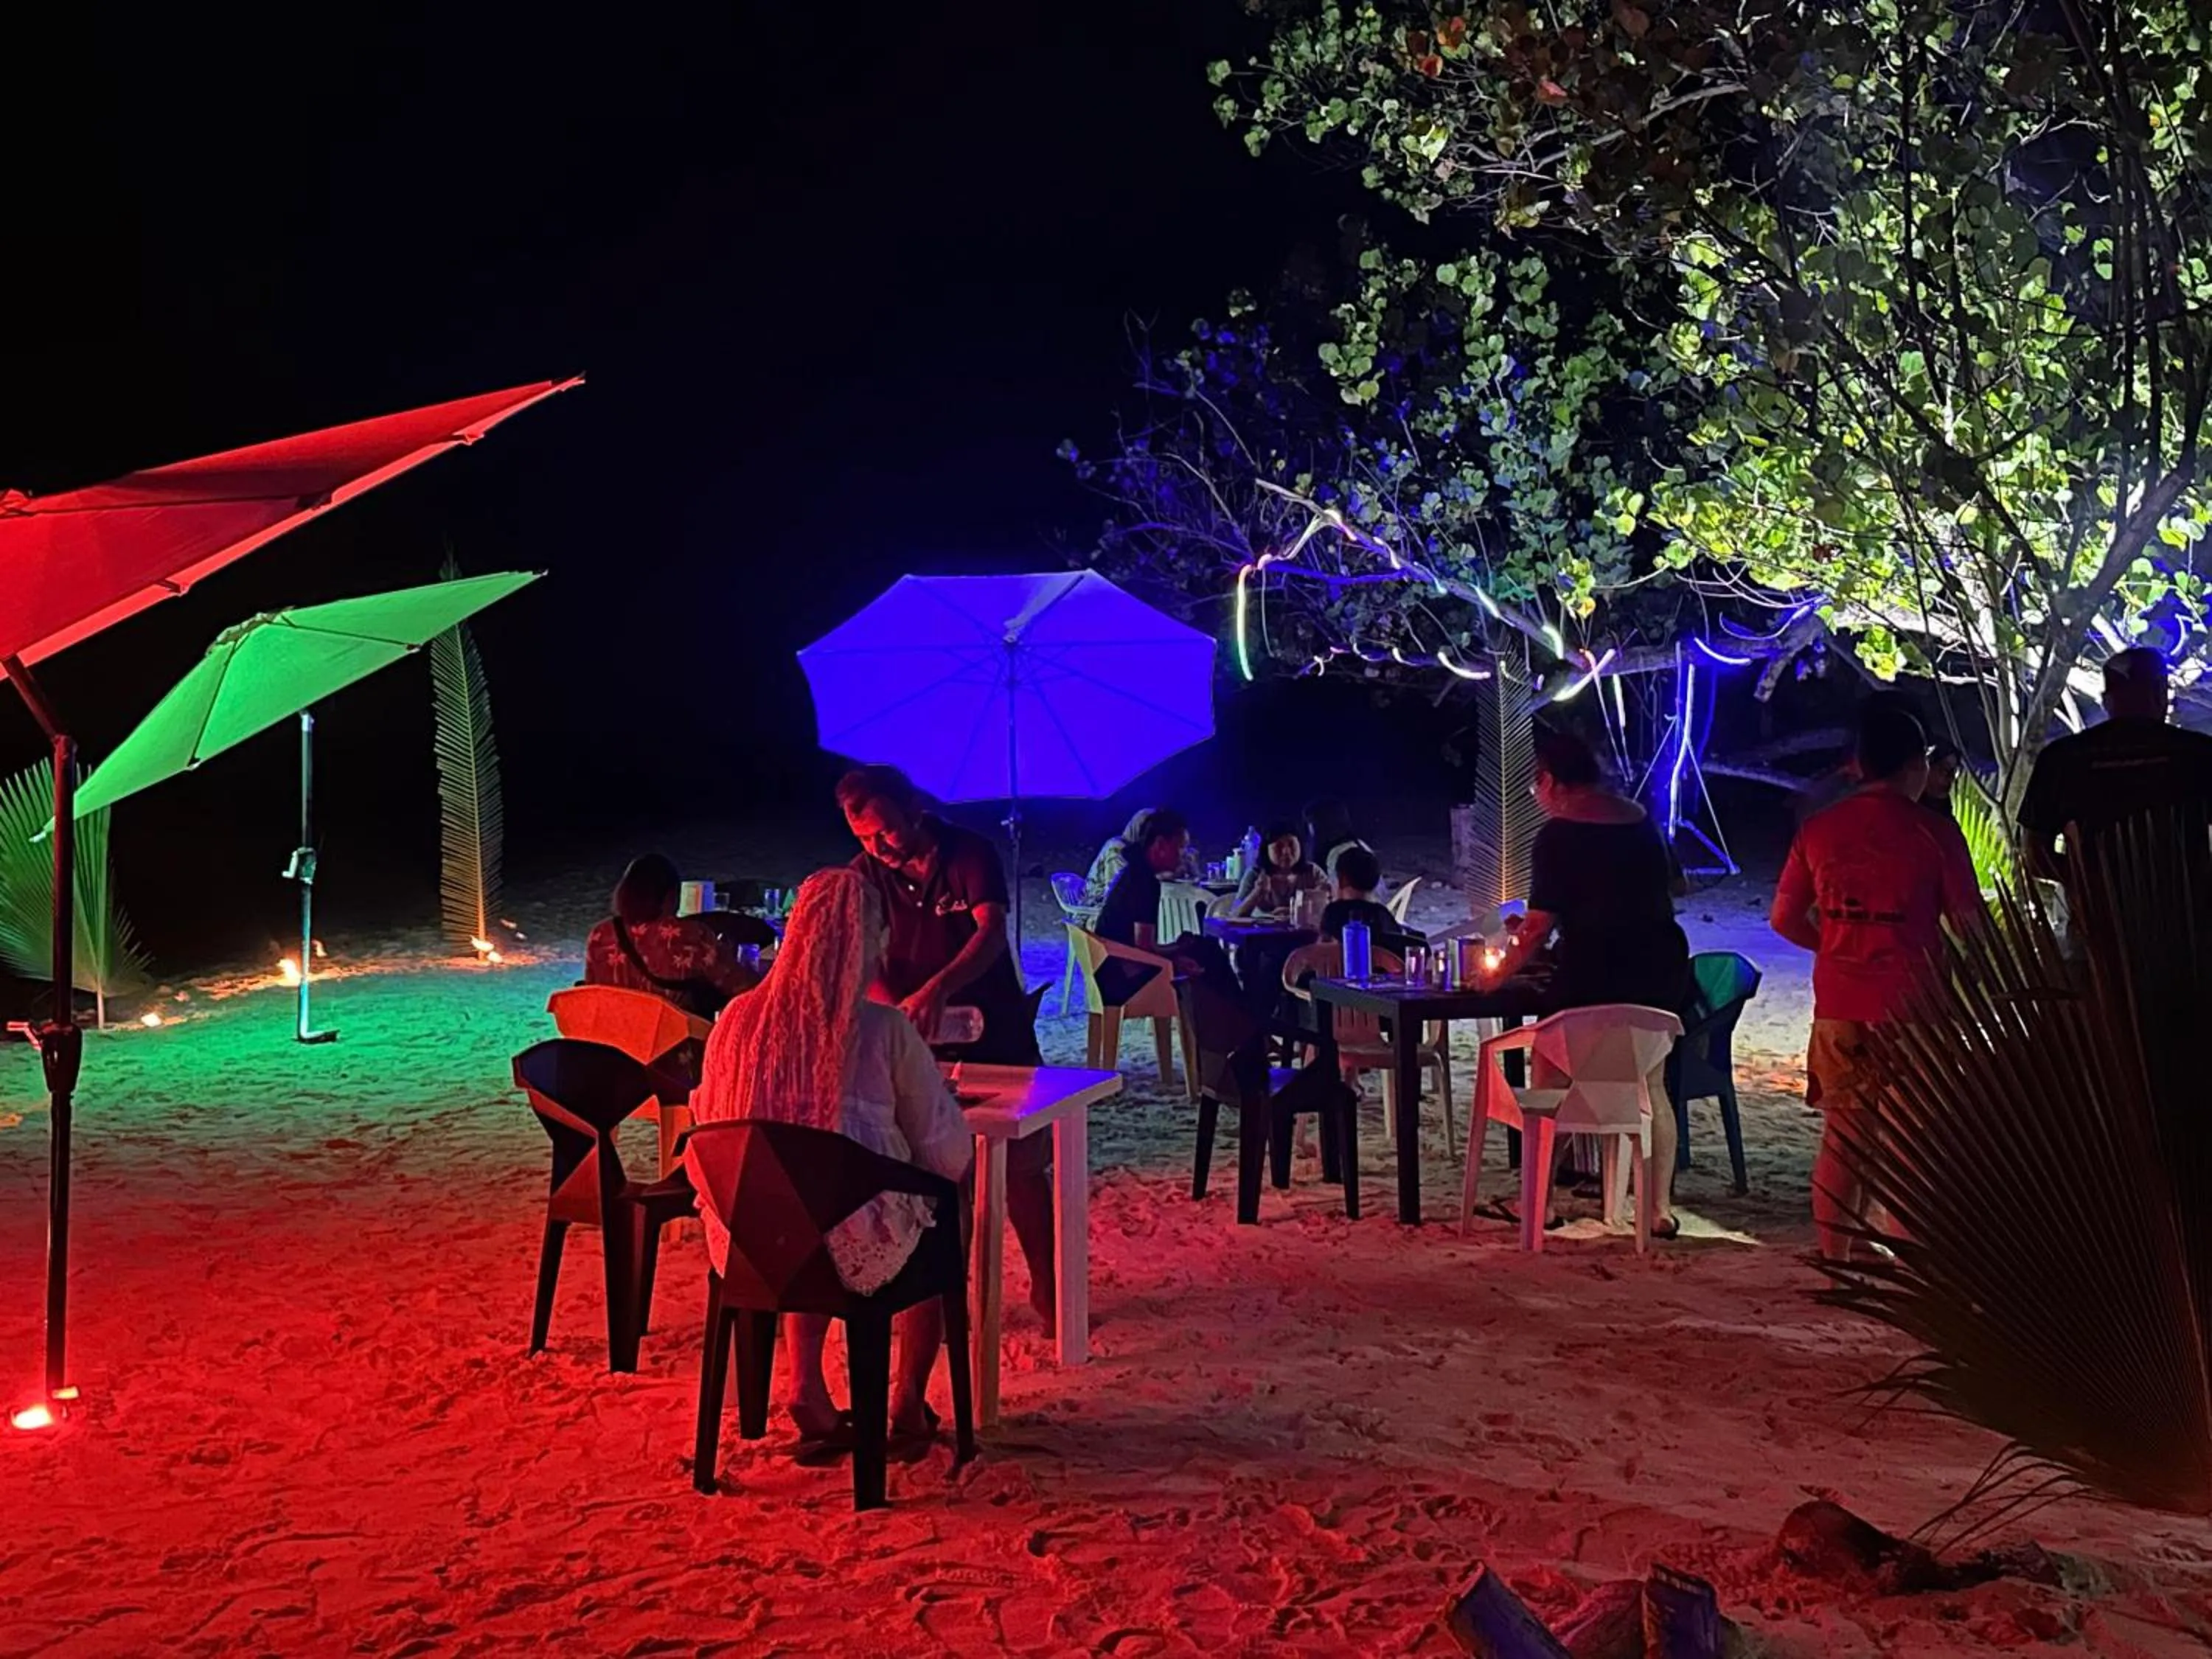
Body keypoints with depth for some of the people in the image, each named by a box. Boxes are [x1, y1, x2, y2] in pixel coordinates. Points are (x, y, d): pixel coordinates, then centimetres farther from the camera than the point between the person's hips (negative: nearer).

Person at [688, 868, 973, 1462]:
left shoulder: (738, 1021, -3)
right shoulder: (886, 1030, -14)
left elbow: (707, 1128, 11)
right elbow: (948, 1152, -6)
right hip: (858, 1255, -3)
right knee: (938, 1223, 28)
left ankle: (808, 1392, 25)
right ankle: (907, 1409, 30)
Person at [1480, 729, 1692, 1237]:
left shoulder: (1559, 833, -10)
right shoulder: (1641, 819, 9)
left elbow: (1540, 924, -14)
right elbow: (1672, 885, 23)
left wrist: (1501, 971, -3)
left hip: (1593, 978, -6)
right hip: (1662, 971, 6)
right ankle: (1660, 1209, 13)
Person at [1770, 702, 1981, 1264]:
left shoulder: (1819, 829, 3)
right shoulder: (1934, 831, -7)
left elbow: (1784, 918, 6)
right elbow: (1967, 923, -5)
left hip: (1838, 1007, 3)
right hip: (1911, 1007, -3)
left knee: (1841, 1135, 12)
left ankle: (1834, 1264, 17)